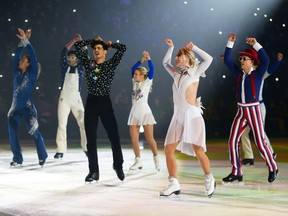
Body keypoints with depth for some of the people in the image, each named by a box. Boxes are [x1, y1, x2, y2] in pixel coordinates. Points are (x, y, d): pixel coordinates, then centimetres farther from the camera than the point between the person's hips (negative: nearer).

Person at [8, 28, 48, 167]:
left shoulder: (32, 74, 0)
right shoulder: (17, 72, 12)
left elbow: (33, 57, -8)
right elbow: (16, 56, 8)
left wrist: (26, 41, -9)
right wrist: (22, 42, 2)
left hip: (28, 108, -5)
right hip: (15, 108, 5)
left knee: (34, 132, -6)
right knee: (12, 134, 0)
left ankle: (42, 157, 8)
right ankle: (17, 159, 10)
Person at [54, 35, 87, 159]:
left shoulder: (80, 68, 9)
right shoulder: (64, 66, 9)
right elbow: (63, 52, -2)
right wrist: (73, 41, -7)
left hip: (76, 98, 0)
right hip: (64, 98, 0)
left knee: (83, 123, -4)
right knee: (62, 124, -4)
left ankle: (87, 148, 3)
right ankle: (60, 150, -4)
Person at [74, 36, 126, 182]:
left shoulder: (110, 64, 3)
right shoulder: (88, 63, 9)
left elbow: (123, 48, -2)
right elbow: (77, 46, 11)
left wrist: (110, 44, 13)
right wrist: (93, 40, 15)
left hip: (105, 102, -2)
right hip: (91, 102, 2)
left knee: (114, 136, 0)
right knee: (91, 139, 2)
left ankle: (118, 166, 22)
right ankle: (93, 172, 8)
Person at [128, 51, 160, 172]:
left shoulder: (147, 82, -1)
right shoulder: (135, 83, 13)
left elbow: (151, 70, -12)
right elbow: (133, 68, 14)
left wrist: (148, 59, -18)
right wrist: (141, 60, 6)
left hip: (145, 112, -6)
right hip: (134, 113, 6)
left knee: (149, 138, -5)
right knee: (134, 139, -1)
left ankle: (156, 158, 12)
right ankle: (138, 161, 5)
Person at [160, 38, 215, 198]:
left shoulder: (194, 73, 2)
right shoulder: (177, 75, 17)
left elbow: (208, 59, -11)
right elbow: (165, 63, 32)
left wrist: (193, 47, -5)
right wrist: (170, 47, 22)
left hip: (192, 115, -6)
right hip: (178, 116, 6)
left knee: (198, 151, -8)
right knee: (168, 150, -3)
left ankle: (209, 180, 12)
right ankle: (174, 184, 4)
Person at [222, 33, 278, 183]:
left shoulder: (257, 74, -6)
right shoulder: (239, 73, 7)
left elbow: (265, 60, -23)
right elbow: (227, 60, 8)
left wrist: (255, 44, -24)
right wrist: (230, 43, 2)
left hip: (254, 111, -5)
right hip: (241, 111, 5)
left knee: (260, 143, -2)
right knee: (232, 141, -3)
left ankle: (272, 168, 19)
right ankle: (236, 172, 5)